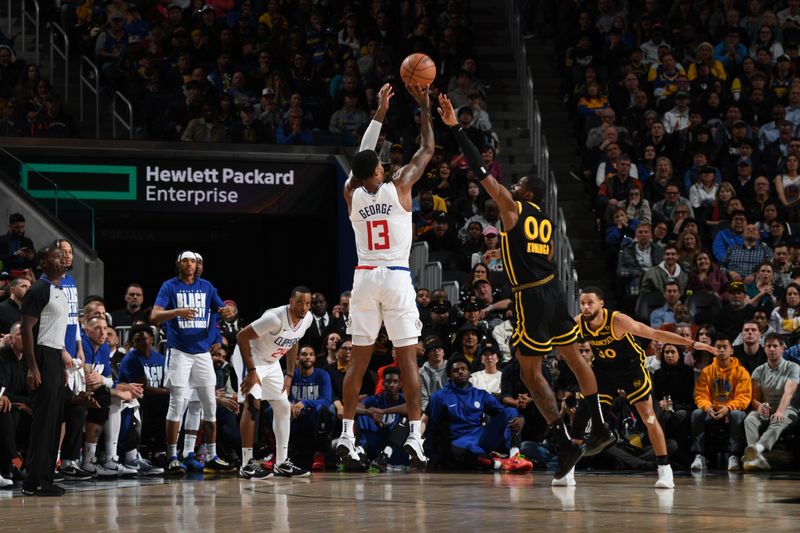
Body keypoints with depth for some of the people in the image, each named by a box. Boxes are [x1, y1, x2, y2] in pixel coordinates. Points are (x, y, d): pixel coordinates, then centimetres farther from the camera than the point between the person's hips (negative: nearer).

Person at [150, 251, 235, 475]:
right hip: (179, 352, -4)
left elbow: (222, 309, 8)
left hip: (202, 352, 4)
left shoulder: (206, 287, 10)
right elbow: (154, 316, -12)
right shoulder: (170, 286, -2)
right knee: (177, 403, -7)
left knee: (210, 404, 4)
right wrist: (178, 312, -30)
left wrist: (227, 312, -17)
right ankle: (172, 458, -3)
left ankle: (212, 457, 11)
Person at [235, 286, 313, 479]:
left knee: (284, 407, 7)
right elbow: (241, 336, -30)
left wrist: (289, 375, 5)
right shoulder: (275, 318, -33)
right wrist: (251, 371, -29)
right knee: (253, 405, -19)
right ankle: (247, 465, -19)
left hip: (271, 361, 8)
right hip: (250, 358, -8)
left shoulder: (307, 319, -10)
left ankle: (282, 462, 13)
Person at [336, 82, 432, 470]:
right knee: (408, 358, -3)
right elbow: (427, 150, 9)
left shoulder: (352, 195, 5)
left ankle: (347, 434, 1)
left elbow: (361, 156, 22)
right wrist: (424, 106, 16)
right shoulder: (399, 187, -3)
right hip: (397, 278, -3)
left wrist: (379, 112, 27)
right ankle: (414, 434, -9)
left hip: (365, 278, 3)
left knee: (359, 360, 5)